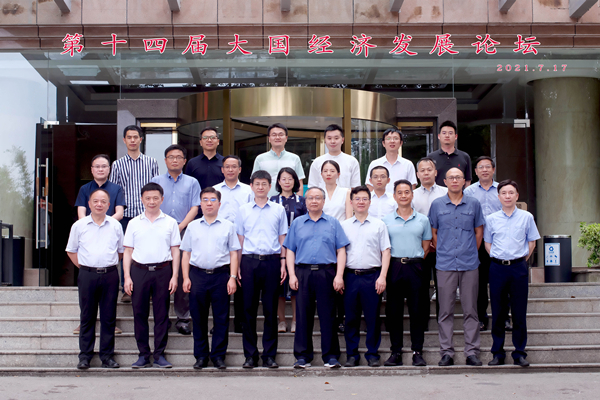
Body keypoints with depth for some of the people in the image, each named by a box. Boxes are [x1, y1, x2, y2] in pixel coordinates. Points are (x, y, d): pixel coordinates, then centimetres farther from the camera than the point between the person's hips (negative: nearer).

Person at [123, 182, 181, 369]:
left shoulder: (170, 222, 8)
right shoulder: (134, 223, 10)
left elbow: (175, 251, 7)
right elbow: (128, 251, 9)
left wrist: (175, 276, -2)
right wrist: (127, 277, 0)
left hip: (163, 271, -1)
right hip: (139, 271, 1)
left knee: (162, 314, 2)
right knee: (139, 313, 3)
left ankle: (159, 355, 9)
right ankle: (143, 355, 12)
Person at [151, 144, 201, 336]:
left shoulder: (192, 182, 13)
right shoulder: (156, 181, 15)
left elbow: (194, 208, 5)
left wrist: (180, 227, -8)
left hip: (184, 232, 0)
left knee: (184, 274, -3)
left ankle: (183, 317, 2)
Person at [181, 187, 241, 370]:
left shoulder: (228, 226, 8)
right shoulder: (193, 226, 12)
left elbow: (234, 253, 5)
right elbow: (186, 253, 11)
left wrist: (232, 277, -4)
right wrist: (186, 277, 2)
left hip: (220, 274, -1)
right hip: (197, 274, 1)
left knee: (221, 317, 1)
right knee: (198, 317, 5)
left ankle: (218, 355, 10)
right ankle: (201, 355, 15)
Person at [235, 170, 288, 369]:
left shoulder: (279, 210, 8)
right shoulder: (243, 210, 9)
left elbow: (282, 239, 9)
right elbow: (240, 240, 10)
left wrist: (283, 263, 1)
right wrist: (237, 266, 3)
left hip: (272, 261, 0)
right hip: (249, 261, 1)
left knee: (271, 309, 3)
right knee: (249, 309, 3)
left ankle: (269, 355, 11)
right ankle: (250, 355, 11)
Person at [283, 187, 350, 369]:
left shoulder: (333, 223, 10)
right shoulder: (297, 223, 14)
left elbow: (341, 251, 5)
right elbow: (290, 251, 10)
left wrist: (339, 275, -5)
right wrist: (292, 275, -1)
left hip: (326, 272, -1)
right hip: (302, 272, 1)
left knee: (328, 315, 0)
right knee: (303, 314, 2)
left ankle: (331, 355, 8)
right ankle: (302, 355, 10)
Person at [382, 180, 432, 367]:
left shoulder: (422, 220, 8)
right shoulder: (386, 220, 7)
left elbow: (426, 246, 11)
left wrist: (415, 260, 1)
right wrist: (390, 263, -2)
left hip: (415, 268, 0)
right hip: (394, 268, 0)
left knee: (417, 311, 1)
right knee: (393, 311, 2)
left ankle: (417, 351, 9)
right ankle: (395, 351, 10)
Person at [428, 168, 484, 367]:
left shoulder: (473, 204, 7)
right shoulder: (437, 205, 7)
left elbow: (479, 231, 12)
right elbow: (433, 232, 12)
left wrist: (471, 252, 7)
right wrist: (442, 252, 5)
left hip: (469, 264, 0)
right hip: (445, 264, 0)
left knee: (470, 309, 3)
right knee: (445, 311, 2)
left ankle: (472, 352, 8)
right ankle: (446, 352, 8)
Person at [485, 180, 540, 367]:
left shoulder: (526, 217, 3)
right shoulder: (491, 219, 5)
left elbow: (532, 242, 9)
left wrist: (520, 260, 3)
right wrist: (499, 260, 3)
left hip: (519, 267, -1)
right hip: (497, 267, 1)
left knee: (519, 312, 2)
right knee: (498, 312, 4)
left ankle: (519, 352, 11)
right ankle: (498, 353, 13)